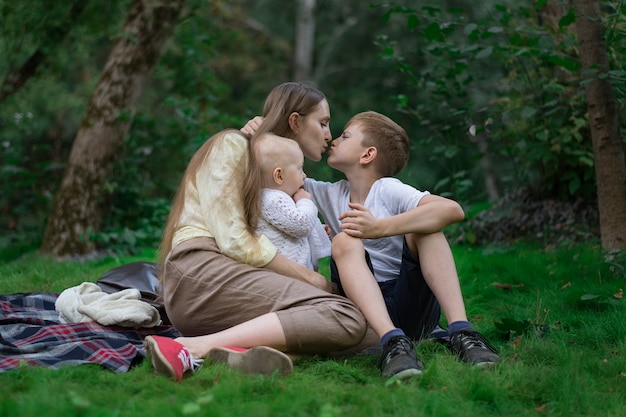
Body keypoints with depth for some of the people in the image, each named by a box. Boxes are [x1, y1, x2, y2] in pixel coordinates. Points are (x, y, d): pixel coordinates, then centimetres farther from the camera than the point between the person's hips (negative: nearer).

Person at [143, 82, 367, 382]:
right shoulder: (232, 145, 4)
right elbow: (234, 242, -8)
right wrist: (311, 279, -7)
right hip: (197, 270, -8)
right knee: (346, 318, -26)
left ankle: (238, 350, -39)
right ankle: (195, 348, -33)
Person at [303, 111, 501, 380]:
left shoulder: (389, 190, -5)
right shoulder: (330, 195, 11)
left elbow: (452, 210, -23)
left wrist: (380, 228, -30)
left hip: (413, 303, -3)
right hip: (366, 307, 3)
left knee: (424, 224, -20)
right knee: (344, 241, -21)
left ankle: (460, 331, -34)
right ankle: (392, 341, -42)